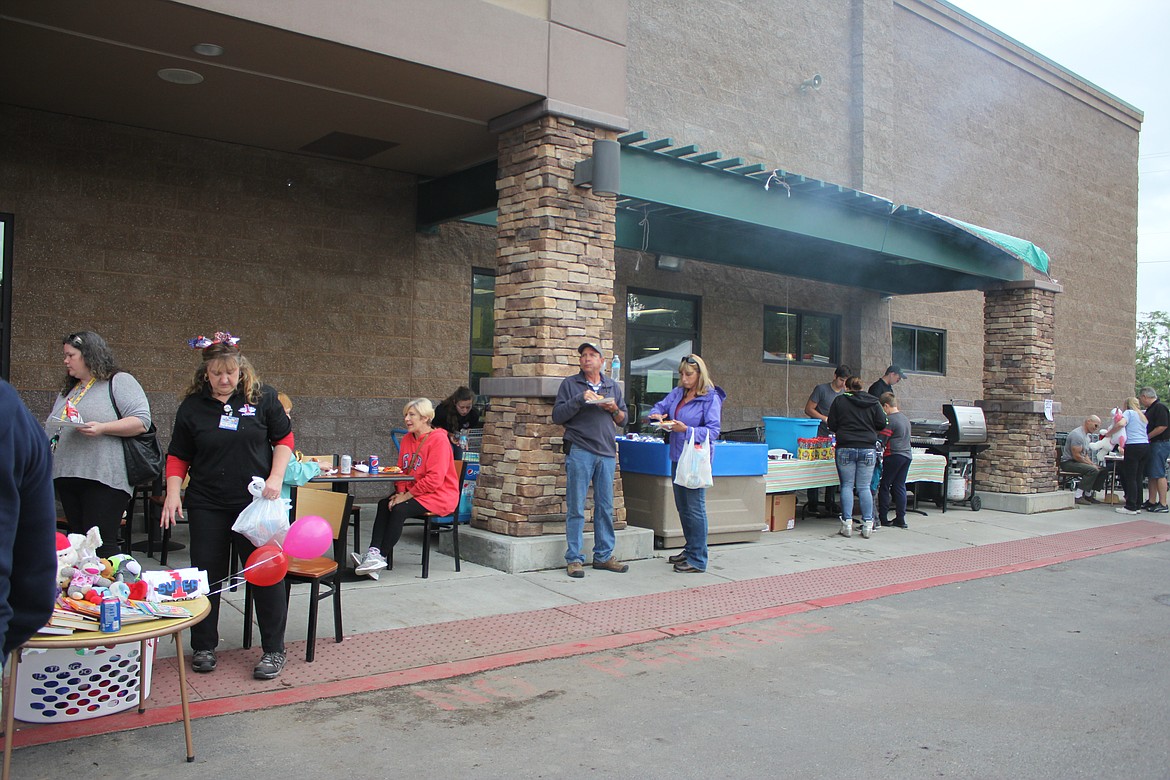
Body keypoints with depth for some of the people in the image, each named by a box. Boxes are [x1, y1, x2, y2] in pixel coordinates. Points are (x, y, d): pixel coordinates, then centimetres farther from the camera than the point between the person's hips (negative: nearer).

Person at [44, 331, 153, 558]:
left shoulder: (120, 382, -1)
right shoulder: (68, 390, 24)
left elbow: (142, 421, -12)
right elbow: (53, 429, 33)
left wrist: (103, 428, -22)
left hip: (104, 479, -8)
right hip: (67, 478, 8)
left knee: (101, 546, -11)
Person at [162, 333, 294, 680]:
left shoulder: (262, 397, -1)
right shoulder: (192, 406, 2)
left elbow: (284, 439, 4)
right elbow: (178, 456, 7)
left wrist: (275, 478, -8)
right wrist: (173, 493, -5)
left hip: (256, 502, -1)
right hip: (207, 505, 2)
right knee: (206, 575, 9)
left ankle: (274, 650, 13)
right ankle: (203, 646, 27)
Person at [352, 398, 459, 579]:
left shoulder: (438, 440, -16)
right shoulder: (408, 438, 10)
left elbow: (435, 479, -22)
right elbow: (401, 470, 13)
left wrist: (406, 496, -19)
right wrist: (401, 493, -7)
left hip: (439, 496, -8)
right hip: (413, 493, 8)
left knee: (400, 509, -26)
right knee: (384, 504, -15)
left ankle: (380, 557, -20)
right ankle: (373, 552, -23)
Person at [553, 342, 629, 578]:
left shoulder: (613, 386, 18)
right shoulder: (570, 384, 6)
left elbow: (623, 420, 20)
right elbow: (557, 416, -3)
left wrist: (614, 410, -1)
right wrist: (580, 399, -13)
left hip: (607, 453, 4)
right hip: (579, 451, -4)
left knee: (605, 507, 7)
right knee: (575, 508, -3)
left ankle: (604, 555, 17)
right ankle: (574, 558, 3)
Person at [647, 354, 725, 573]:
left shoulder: (711, 398, -10)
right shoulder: (677, 393, 9)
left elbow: (713, 430, -16)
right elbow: (660, 406, 17)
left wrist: (687, 430, -27)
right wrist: (656, 414, -7)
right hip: (678, 456, 8)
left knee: (695, 507, -5)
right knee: (682, 506, 16)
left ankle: (698, 559, 1)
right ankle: (690, 549, 29)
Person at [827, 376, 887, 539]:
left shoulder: (839, 401, 1)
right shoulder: (873, 402, 5)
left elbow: (831, 425, 2)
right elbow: (882, 424, 4)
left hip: (845, 448, -1)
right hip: (868, 449, 1)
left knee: (847, 486, 5)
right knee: (864, 487, 6)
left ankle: (847, 523, 2)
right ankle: (867, 524, 6)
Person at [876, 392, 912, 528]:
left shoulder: (890, 419, -13)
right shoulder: (904, 418, 15)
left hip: (894, 455, -8)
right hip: (907, 455, 8)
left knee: (884, 486, 1)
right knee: (900, 486, 10)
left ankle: (883, 518, 4)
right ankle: (900, 518, 8)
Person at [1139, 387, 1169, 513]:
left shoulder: (1159, 407, -14)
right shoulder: (1150, 409, 17)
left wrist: (1146, 437, -15)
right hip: (1152, 445, 10)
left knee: (1159, 474, -10)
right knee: (1151, 474, 12)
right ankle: (1152, 501, 18)